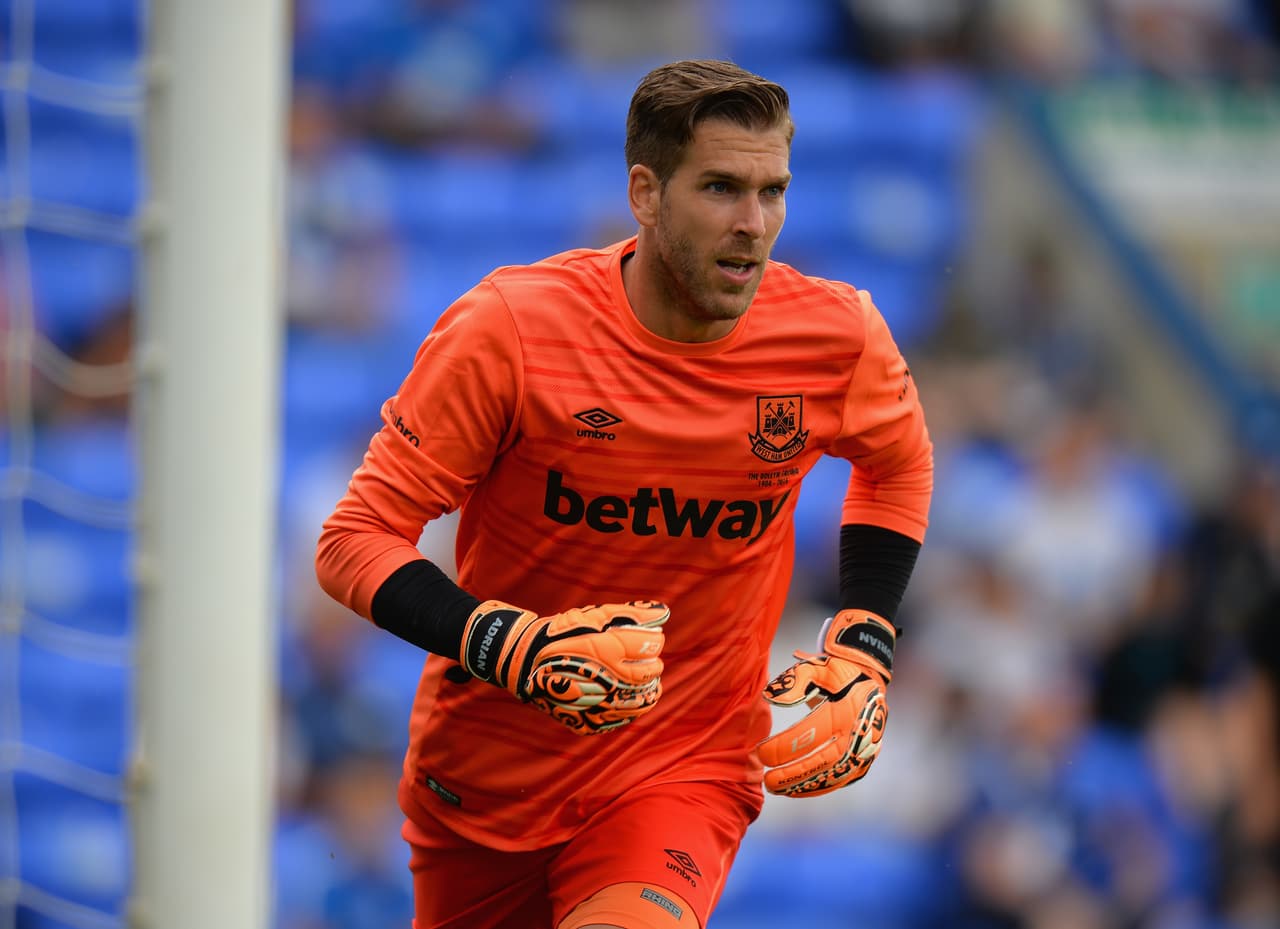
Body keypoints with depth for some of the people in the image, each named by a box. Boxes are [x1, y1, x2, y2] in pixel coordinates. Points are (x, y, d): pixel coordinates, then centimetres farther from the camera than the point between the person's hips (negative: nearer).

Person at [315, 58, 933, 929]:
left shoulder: (835, 337, -9)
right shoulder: (511, 327, -17)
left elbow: (898, 463, 15)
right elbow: (355, 541, -13)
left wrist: (862, 655, 3)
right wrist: (514, 649, -29)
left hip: (687, 767, -1)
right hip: (485, 765, 1)